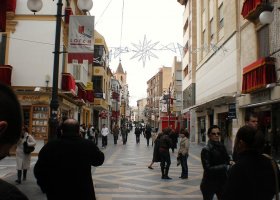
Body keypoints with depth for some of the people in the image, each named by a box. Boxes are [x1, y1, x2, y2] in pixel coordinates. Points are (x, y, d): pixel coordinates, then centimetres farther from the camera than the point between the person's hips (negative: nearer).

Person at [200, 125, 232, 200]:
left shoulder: (222, 147, 4)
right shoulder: (206, 150, -14)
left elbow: (227, 160, 14)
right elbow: (207, 168, -19)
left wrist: (230, 163, -10)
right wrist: (225, 167, -21)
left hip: (222, 182, 5)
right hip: (209, 183, -5)